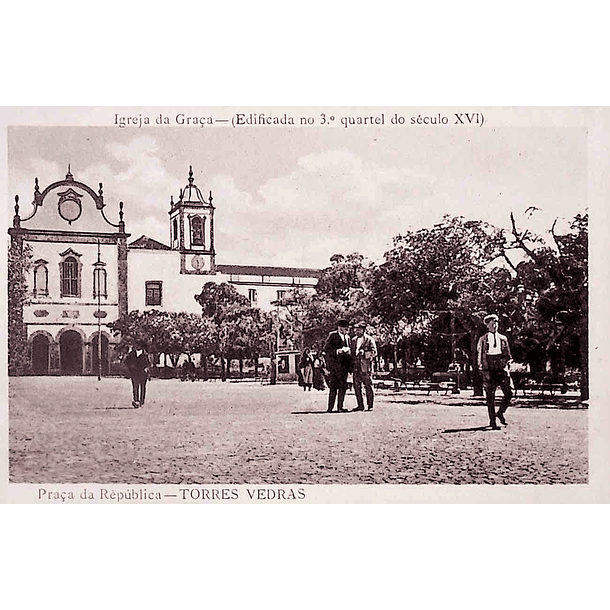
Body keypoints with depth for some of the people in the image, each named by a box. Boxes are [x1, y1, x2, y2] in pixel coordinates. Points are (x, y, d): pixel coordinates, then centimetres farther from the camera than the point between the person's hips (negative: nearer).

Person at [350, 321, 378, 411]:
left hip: (366, 366, -6)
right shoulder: (354, 340, 17)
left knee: (368, 386, -2)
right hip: (356, 367, 6)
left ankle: (370, 406, 4)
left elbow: (374, 353, -8)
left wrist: (364, 354, -18)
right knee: (357, 386, 5)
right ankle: (360, 405, 13)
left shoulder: (369, 339, -1)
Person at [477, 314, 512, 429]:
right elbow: (480, 355, 3)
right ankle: (492, 421, 5)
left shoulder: (503, 339, 15)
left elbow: (507, 355, 18)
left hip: (502, 368, 3)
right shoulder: (483, 339, 7)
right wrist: (483, 369, -7)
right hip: (489, 369, -2)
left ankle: (500, 413, 16)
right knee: (490, 396, -1)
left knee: (509, 392, -8)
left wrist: (506, 361, 0)